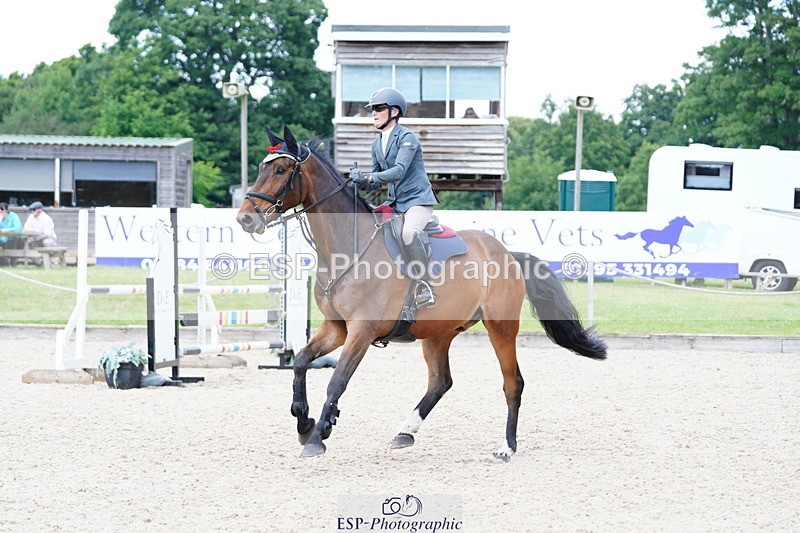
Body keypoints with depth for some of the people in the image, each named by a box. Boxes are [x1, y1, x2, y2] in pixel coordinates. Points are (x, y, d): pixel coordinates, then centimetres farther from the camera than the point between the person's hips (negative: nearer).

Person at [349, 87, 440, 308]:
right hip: (395, 202, 9)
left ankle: (425, 287, -29)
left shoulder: (407, 137, -11)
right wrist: (360, 181, -6)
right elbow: (377, 182, 16)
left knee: (409, 233, -34)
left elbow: (399, 170, -25)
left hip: (417, 199, -9)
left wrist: (368, 177, -34)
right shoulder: (377, 143, 13)